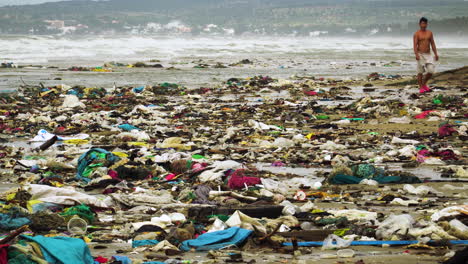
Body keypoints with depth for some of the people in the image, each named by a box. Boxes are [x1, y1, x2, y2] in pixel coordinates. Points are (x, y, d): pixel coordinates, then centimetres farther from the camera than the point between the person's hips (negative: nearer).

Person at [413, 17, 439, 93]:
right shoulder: (417, 34, -4)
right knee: (420, 72, -1)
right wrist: (416, 54, -25)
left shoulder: (430, 33, 10)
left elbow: (433, 44, 12)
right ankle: (421, 88, 8)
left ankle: (424, 83, 18)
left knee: (431, 71, -5)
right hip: (420, 55, -4)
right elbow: (415, 45, -11)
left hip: (428, 55, 4)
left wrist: (436, 54, 5)